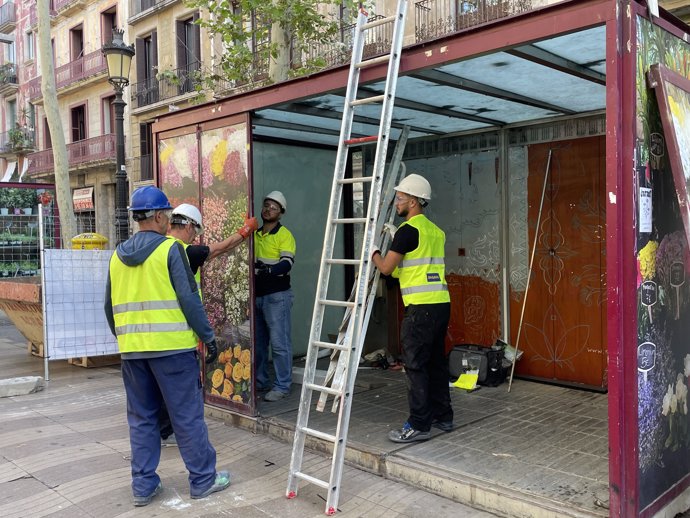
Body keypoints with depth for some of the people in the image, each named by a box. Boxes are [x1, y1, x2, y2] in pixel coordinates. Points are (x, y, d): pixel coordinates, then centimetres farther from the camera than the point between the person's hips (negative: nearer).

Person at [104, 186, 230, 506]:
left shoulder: (118, 256, 10)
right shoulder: (170, 249, -8)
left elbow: (110, 307, 15)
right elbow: (189, 298, -12)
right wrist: (208, 337, -6)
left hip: (132, 349, 6)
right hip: (171, 346, -5)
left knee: (141, 418, 14)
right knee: (187, 415, 4)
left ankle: (143, 486, 20)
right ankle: (203, 480, 15)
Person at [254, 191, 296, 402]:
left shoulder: (284, 235, -6)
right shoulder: (254, 234, 15)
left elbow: (286, 264, -17)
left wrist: (266, 270, -32)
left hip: (276, 296, -7)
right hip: (256, 295, 7)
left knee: (279, 342, -4)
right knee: (258, 341, 13)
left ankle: (282, 386, 4)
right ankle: (261, 382, 25)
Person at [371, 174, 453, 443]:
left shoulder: (408, 229, -11)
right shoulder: (435, 231, 16)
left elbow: (386, 268, -8)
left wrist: (374, 253, 11)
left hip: (421, 307, -9)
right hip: (441, 303, 9)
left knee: (415, 365, -3)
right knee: (436, 362, 16)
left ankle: (419, 425, 1)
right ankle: (443, 416, 25)